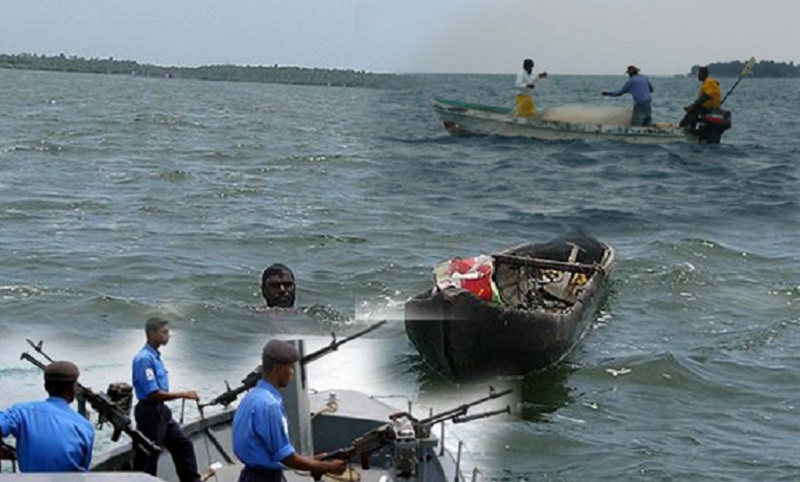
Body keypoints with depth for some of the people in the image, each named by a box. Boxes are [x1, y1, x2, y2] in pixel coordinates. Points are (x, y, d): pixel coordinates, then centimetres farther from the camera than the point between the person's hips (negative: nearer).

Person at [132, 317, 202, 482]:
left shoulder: (155, 356, 9)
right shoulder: (144, 359, -21)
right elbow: (153, 394, -24)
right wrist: (183, 394, -21)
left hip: (161, 411, 10)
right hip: (149, 413, -10)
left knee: (182, 444, 14)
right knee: (147, 456, 1)